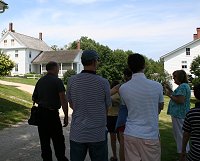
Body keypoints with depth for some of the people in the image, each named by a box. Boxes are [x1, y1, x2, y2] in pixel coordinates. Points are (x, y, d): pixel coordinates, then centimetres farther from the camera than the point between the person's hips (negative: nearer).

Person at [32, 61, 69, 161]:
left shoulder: (40, 81, 9)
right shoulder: (57, 81, -11)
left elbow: (34, 98, 18)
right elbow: (63, 100, -17)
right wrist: (66, 116, -13)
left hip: (41, 113, 7)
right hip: (52, 113, -6)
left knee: (44, 140, 13)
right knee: (58, 139, 4)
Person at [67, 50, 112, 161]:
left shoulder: (72, 81, -5)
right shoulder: (103, 83, -11)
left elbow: (71, 105, 8)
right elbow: (107, 107, 2)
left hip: (77, 134, 2)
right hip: (98, 134, -2)